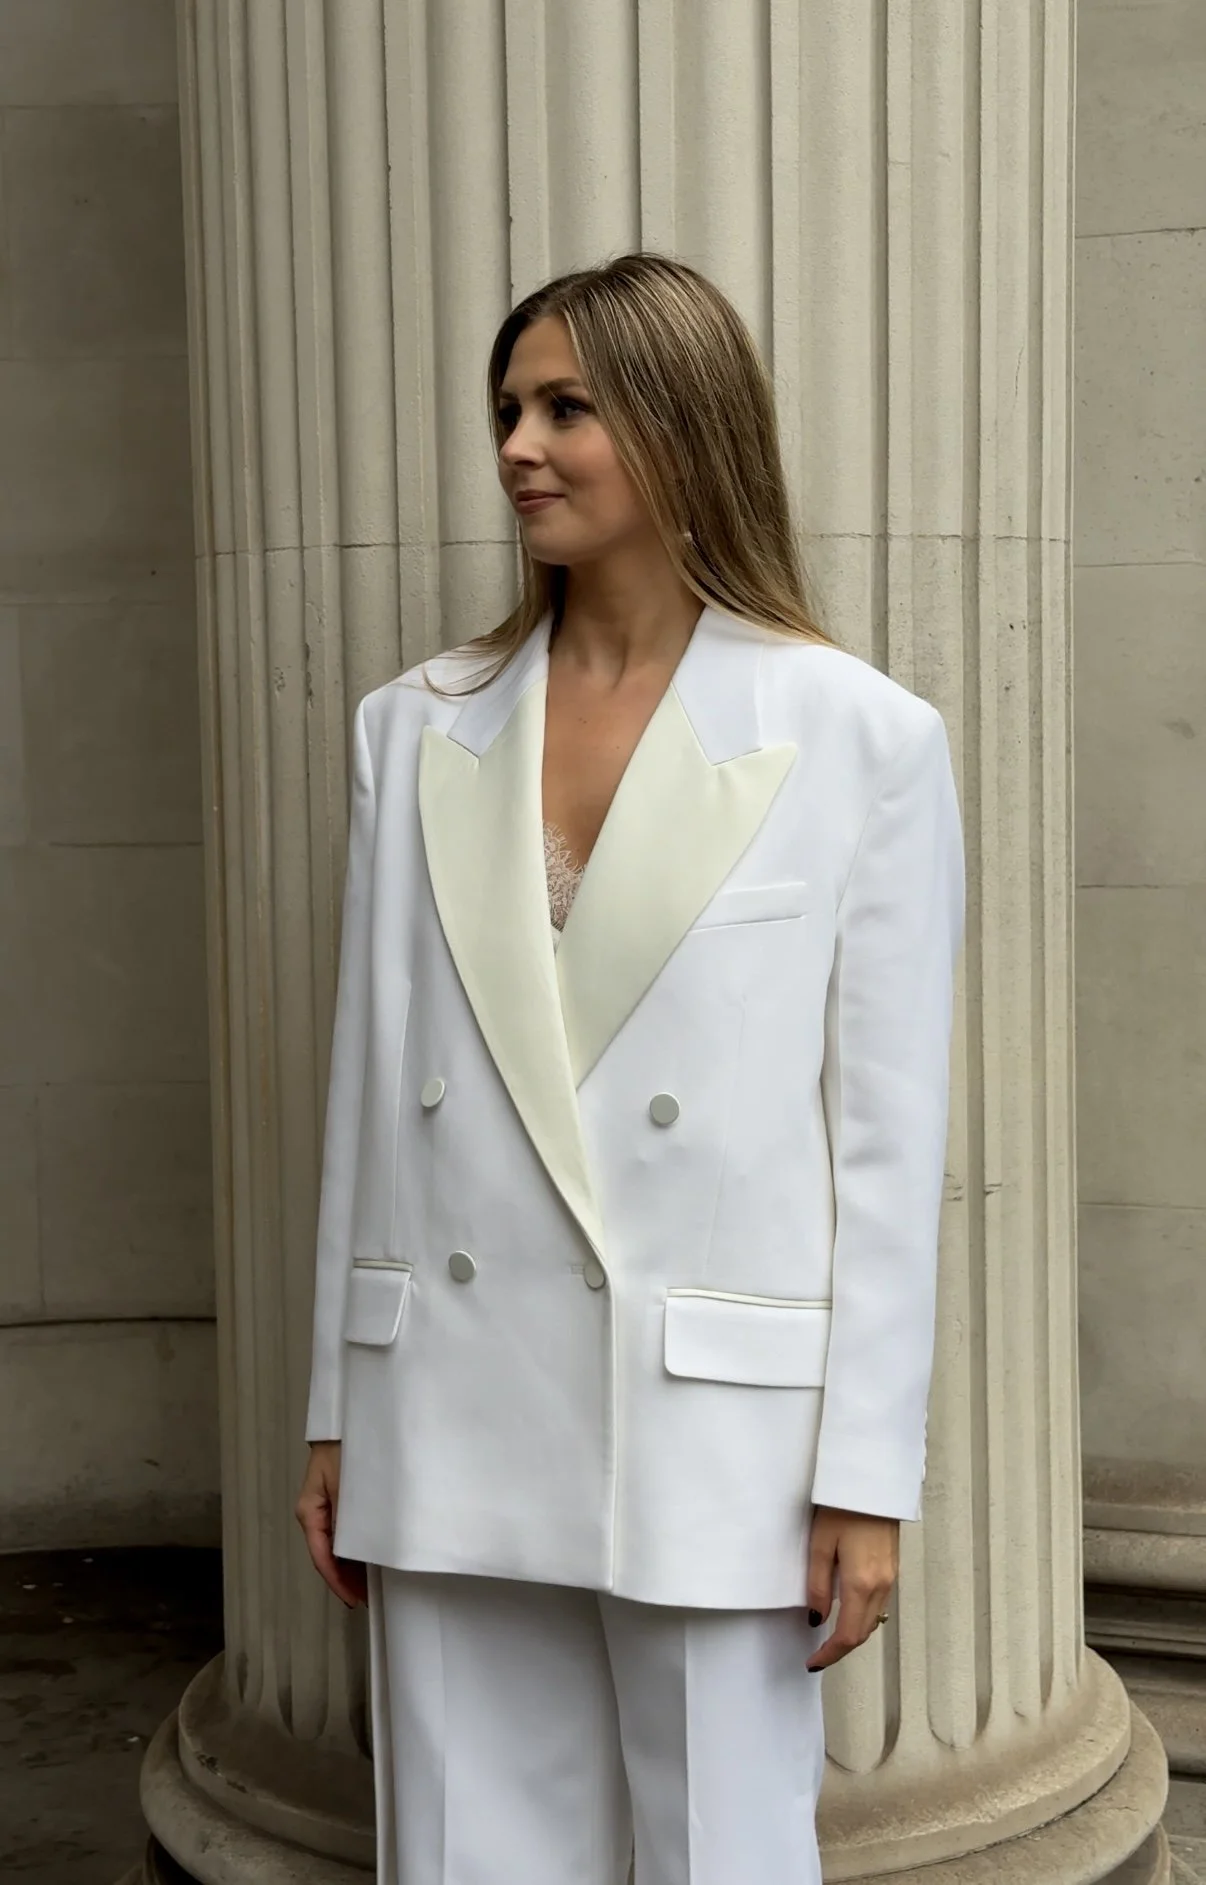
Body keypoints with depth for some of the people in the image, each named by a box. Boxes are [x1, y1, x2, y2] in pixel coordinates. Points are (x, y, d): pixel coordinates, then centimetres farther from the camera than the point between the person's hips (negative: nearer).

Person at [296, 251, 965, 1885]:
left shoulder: (862, 737, -5)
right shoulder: (417, 729, 5)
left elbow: (891, 1132, -4)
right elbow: (373, 1087, 8)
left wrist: (867, 1475, -4)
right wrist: (338, 1414, 10)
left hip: (712, 1427, -3)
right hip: (453, 1425, 4)